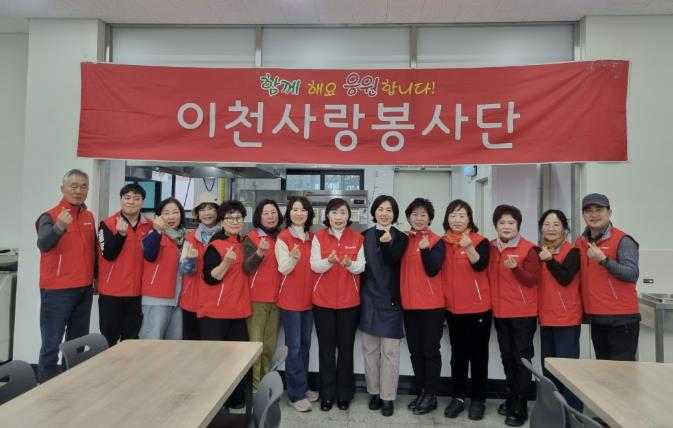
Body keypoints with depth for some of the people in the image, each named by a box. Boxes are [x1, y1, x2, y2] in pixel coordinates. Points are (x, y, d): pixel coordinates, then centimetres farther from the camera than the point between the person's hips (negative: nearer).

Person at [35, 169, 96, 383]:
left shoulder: (89, 217, 9)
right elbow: (43, 244, -29)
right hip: (57, 291, -6)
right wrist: (59, 227, -47)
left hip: (84, 289, 6)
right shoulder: (50, 216, -10)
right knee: (51, 345, -2)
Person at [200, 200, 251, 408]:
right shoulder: (215, 245, -11)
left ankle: (236, 398, 22)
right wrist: (226, 262, -30)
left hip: (237, 309, 7)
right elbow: (210, 278, -16)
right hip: (215, 310, -6)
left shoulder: (242, 244, 10)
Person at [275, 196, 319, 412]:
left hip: (309, 298, 6)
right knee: (294, 346, -1)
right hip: (290, 299, -5)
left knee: (305, 344, 14)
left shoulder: (312, 237, 8)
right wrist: (293, 257, -34)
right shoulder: (283, 238, -8)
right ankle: (296, 394, 9)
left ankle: (303, 387, 27)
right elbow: (284, 268, -15)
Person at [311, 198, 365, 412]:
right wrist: (329, 261, -28)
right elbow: (314, 265, -8)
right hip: (323, 300, 0)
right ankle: (327, 394, 19)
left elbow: (362, 266, -3)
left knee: (346, 347, 7)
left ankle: (344, 393, 21)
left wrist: (350, 264, -25)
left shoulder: (357, 238, 1)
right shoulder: (319, 237, 0)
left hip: (349, 301, 0)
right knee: (326, 348, 7)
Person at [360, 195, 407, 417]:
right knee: (370, 349, 11)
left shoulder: (400, 238, -1)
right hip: (368, 299, 3)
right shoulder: (365, 236, 5)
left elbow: (392, 260, -18)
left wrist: (387, 242, -37)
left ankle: (387, 397, 12)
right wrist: (360, 294, 1)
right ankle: (374, 392, 24)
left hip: (390, 300, -2)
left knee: (389, 351, 2)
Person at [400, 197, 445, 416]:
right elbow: (396, 266, 11)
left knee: (430, 350, 3)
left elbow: (433, 270, -16)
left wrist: (425, 250, -29)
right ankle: (421, 391, 26)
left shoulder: (436, 241, -5)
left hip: (432, 304, -5)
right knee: (415, 350, 13)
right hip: (409, 303, 5)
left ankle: (431, 396, 16)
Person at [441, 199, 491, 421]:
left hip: (478, 308, -4)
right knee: (458, 354, 12)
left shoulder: (480, 241, -7)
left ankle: (478, 399, 20)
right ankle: (458, 397, 24)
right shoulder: (443, 243, 4)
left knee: (478, 354, 7)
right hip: (453, 309, 4)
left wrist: (469, 247, -43)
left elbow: (481, 265, -25)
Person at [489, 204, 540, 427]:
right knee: (507, 357, 14)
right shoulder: (491, 248, 5)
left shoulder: (528, 248, -10)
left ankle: (520, 407, 11)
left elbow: (532, 280, -13)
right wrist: (490, 303, 3)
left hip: (523, 312, -5)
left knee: (521, 358, 2)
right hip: (499, 312, 5)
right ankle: (511, 398, 28)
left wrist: (516, 268, -29)